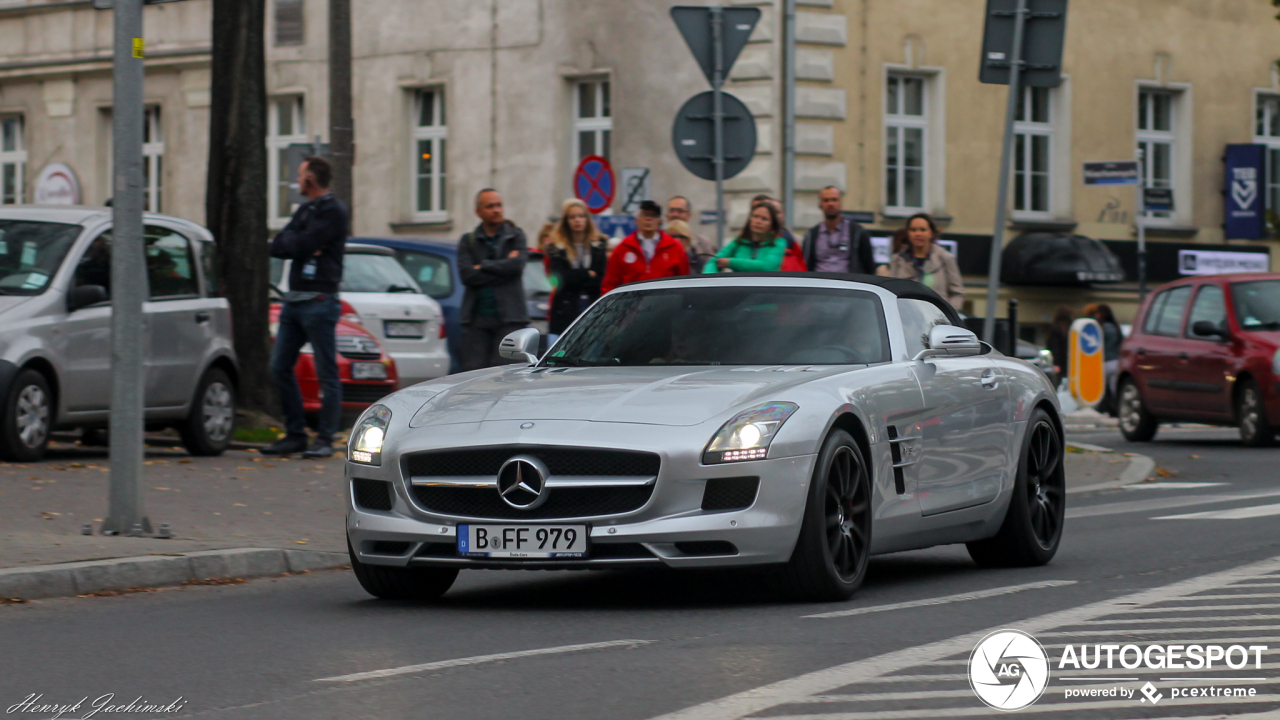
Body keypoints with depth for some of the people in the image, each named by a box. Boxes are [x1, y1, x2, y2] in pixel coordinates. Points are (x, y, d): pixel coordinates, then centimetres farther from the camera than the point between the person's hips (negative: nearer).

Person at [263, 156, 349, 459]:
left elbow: (300, 245, -17)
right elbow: (277, 248, 12)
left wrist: (291, 240, 2)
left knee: (327, 374, -5)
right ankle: (295, 434, 12)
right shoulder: (305, 210, 19)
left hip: (319, 302, -9)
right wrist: (297, 242, -5)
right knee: (280, 368, 6)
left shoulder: (333, 212, -8)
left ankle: (325, 439, -3)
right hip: (294, 300, 9)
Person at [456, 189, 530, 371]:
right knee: (472, 369, -4)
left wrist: (482, 267, -1)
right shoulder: (468, 241, 11)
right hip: (477, 319, 1)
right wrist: (501, 269, -6)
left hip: (508, 317, -1)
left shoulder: (516, 236, 9)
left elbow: (516, 266, -9)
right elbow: (466, 275, -6)